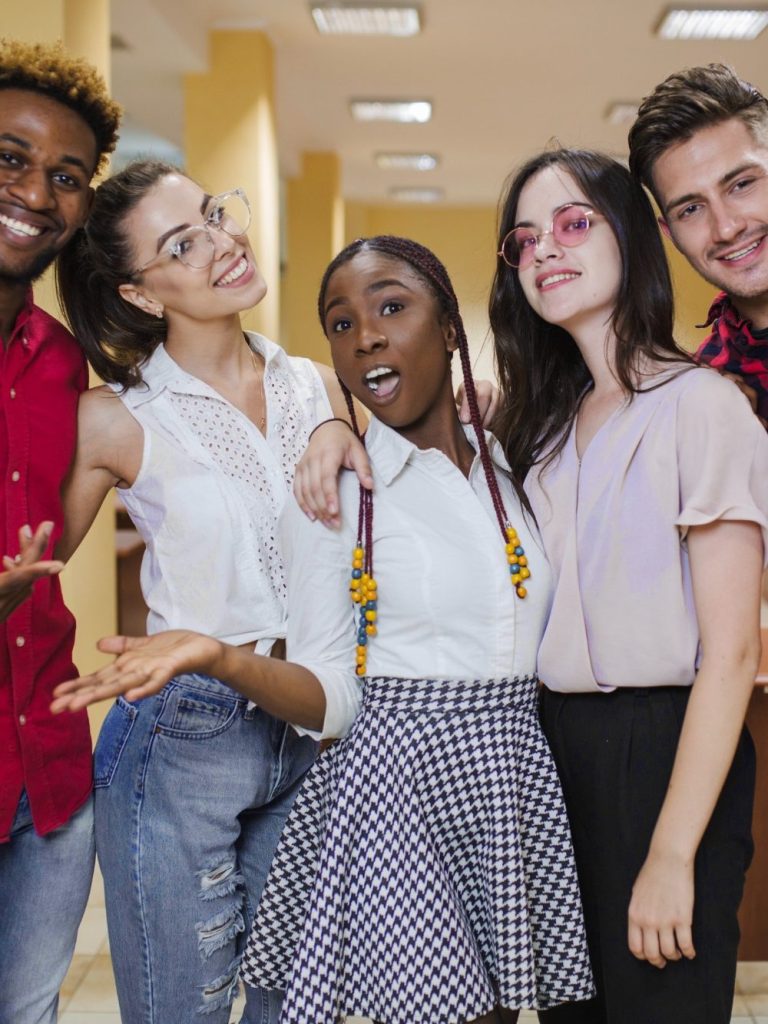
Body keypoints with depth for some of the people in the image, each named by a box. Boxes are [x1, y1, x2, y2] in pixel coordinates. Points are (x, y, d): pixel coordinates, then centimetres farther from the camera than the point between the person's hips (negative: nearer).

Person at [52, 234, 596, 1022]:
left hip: (518, 778, 5)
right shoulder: (332, 490, -6)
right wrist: (219, 659, -23)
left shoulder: (512, 467, 8)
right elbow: (330, 697, -9)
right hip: (401, 779, -4)